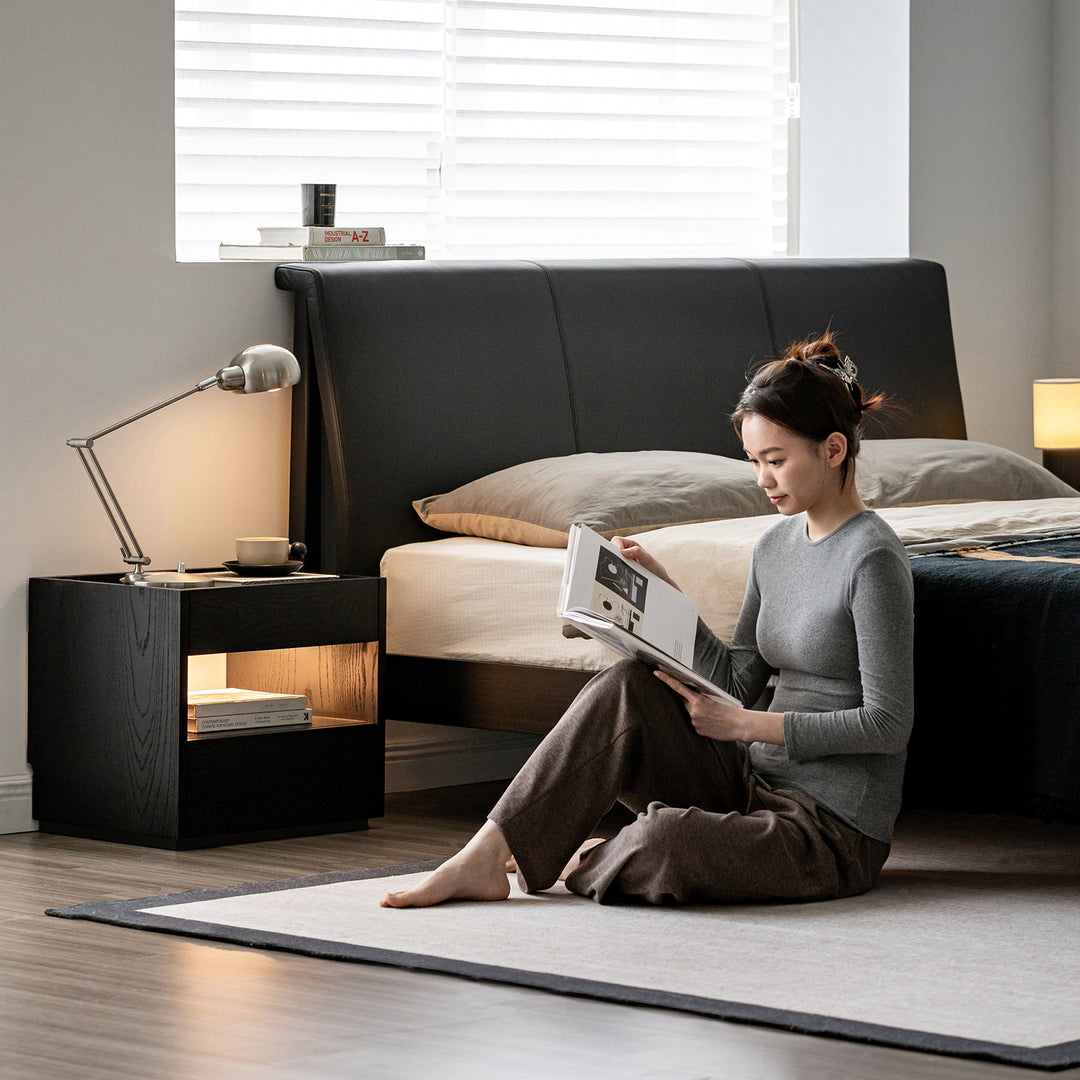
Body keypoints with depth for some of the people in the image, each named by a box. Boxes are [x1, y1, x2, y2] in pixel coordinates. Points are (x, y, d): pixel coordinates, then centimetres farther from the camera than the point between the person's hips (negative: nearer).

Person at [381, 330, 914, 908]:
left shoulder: (872, 560, -14)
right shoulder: (775, 545, 12)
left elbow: (887, 725, -16)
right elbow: (738, 680, 13)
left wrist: (745, 724, -16)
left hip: (836, 833, -8)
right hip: (757, 786, 8)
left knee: (663, 840, -35)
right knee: (628, 686, -13)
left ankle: (577, 862, -1)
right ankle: (485, 857, -14)